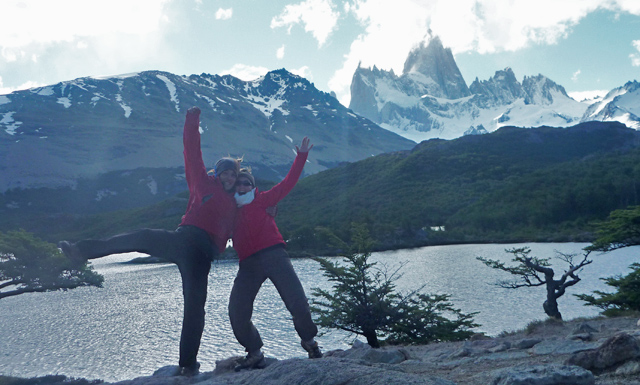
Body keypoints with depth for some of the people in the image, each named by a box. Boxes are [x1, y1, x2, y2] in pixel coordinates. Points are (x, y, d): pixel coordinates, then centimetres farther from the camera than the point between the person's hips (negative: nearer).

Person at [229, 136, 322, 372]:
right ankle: (255, 354, 12)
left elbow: (288, 183, 11)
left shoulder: (262, 200, 14)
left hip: (273, 255, -2)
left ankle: (309, 340, 16)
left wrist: (301, 156, 7)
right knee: (237, 314, -9)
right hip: (248, 264, 2)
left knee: (297, 303, -12)